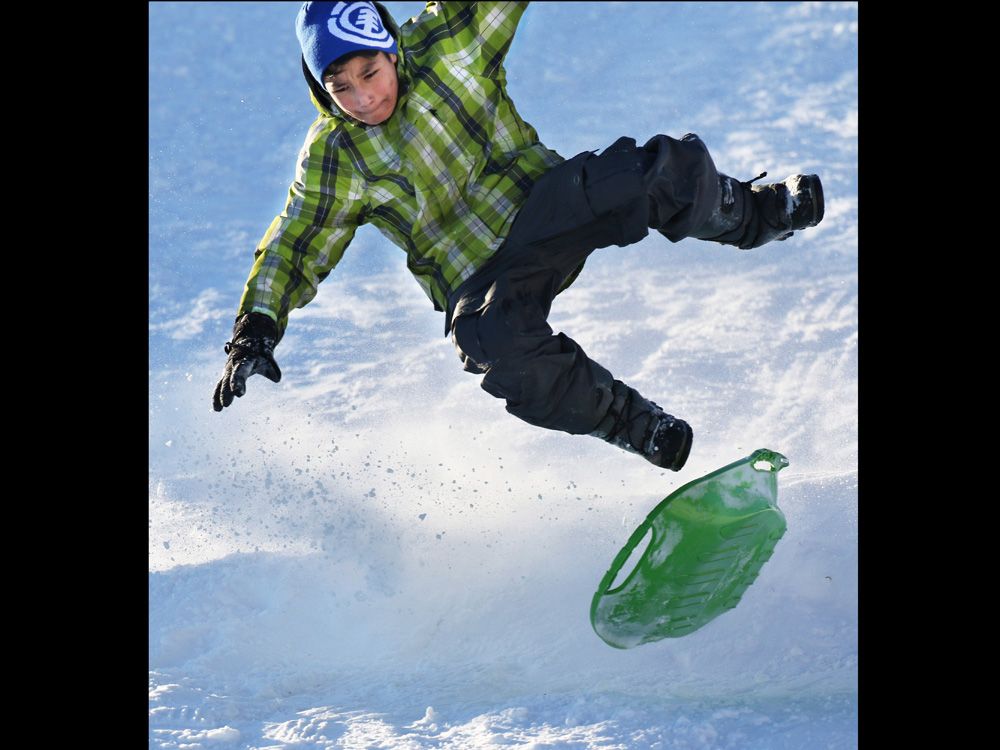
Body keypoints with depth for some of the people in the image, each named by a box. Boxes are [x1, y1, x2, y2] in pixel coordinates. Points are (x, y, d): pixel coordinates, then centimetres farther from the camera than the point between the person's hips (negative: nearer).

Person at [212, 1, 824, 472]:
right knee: (498, 346, -36)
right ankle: (632, 423, -17)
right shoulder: (333, 160, -4)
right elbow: (294, 251, 3)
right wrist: (256, 328, -10)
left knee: (666, 171, -24)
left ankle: (750, 216, 7)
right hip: (476, 282, -1)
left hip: (544, 210, 1)